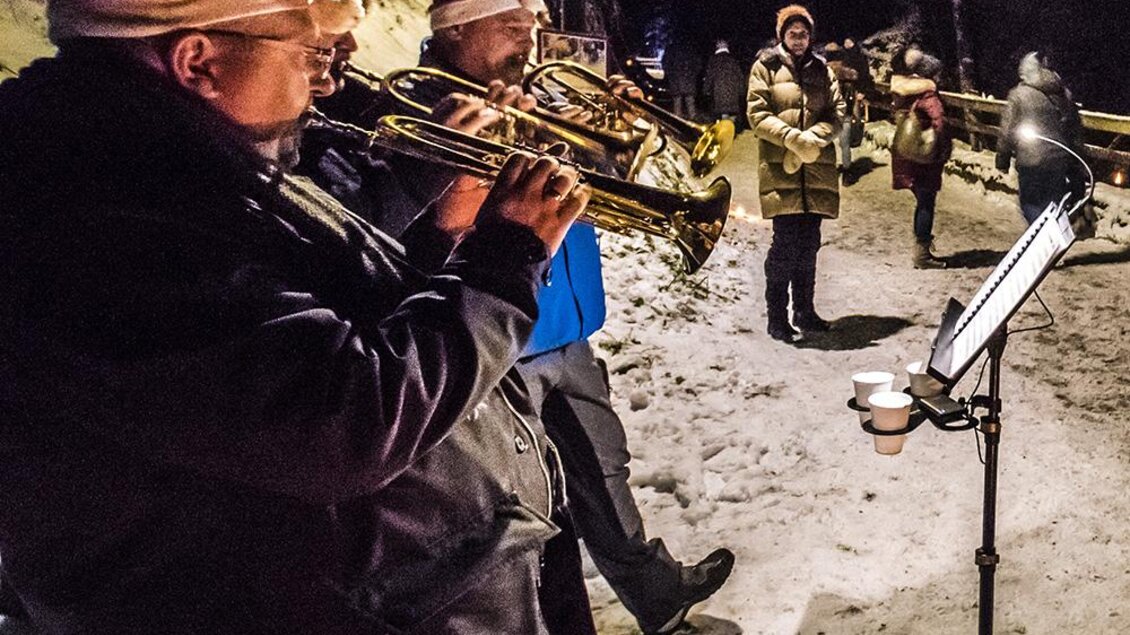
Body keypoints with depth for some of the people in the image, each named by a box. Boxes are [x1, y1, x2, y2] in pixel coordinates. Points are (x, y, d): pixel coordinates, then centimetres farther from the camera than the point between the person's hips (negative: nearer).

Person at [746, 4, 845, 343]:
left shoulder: (821, 69, 15)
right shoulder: (766, 66, 3)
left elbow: (837, 112, 9)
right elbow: (757, 114, -5)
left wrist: (813, 139, -11)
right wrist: (793, 138, -18)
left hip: (817, 168, 4)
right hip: (780, 168, -4)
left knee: (809, 242, 9)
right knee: (786, 242, -8)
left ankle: (804, 311, 21)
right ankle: (776, 317, 1)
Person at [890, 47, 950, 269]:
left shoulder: (903, 92, 8)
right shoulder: (928, 95, -15)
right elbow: (939, 121, -26)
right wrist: (944, 150, -16)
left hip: (906, 154, 8)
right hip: (924, 157, -8)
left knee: (922, 202, 18)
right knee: (926, 203, 0)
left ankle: (920, 248, 24)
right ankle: (922, 254, 4)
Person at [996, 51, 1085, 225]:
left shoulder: (1019, 95, -8)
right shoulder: (1064, 94, 7)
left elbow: (1007, 132, -8)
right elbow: (1076, 130, 13)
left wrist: (1002, 160, 3)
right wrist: (1076, 161, 22)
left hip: (1031, 161, -5)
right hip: (1059, 161, 5)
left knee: (1031, 205, 4)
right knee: (1055, 205, 15)